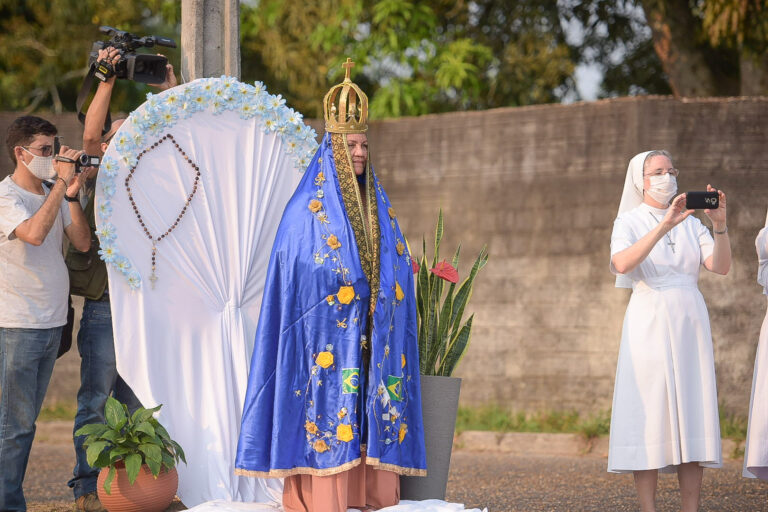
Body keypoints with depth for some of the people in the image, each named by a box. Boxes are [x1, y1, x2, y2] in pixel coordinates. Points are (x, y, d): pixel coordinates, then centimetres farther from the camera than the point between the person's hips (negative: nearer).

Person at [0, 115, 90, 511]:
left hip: (51, 323, 7)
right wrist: (61, 183, -21)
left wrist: (72, 195, -6)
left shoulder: (51, 195, 11)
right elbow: (34, 233, -27)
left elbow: (82, 242, 5)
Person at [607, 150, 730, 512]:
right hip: (649, 323, -3)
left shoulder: (691, 223, 14)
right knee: (649, 415, -7)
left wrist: (719, 224, -17)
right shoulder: (629, 222, 4)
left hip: (690, 324, 4)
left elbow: (721, 266, -1)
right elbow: (622, 263, -17)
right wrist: (664, 225, -25)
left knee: (691, 414, -1)